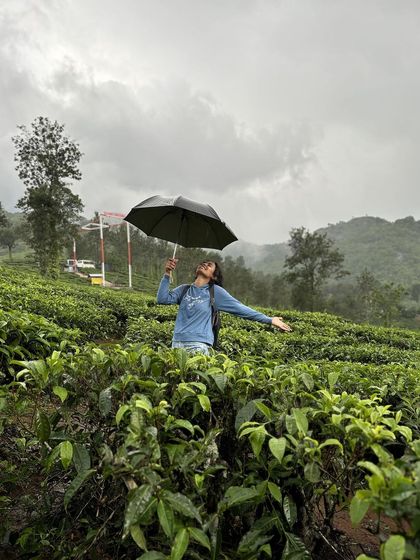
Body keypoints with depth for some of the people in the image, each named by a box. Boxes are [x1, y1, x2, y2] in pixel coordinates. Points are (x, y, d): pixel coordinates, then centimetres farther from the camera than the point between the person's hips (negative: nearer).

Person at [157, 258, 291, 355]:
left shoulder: (215, 291, 2)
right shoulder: (184, 289, 13)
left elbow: (240, 309, 1)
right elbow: (162, 299, 2)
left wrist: (269, 320, -3)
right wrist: (167, 274, -6)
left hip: (198, 346, -3)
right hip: (177, 343, 4)